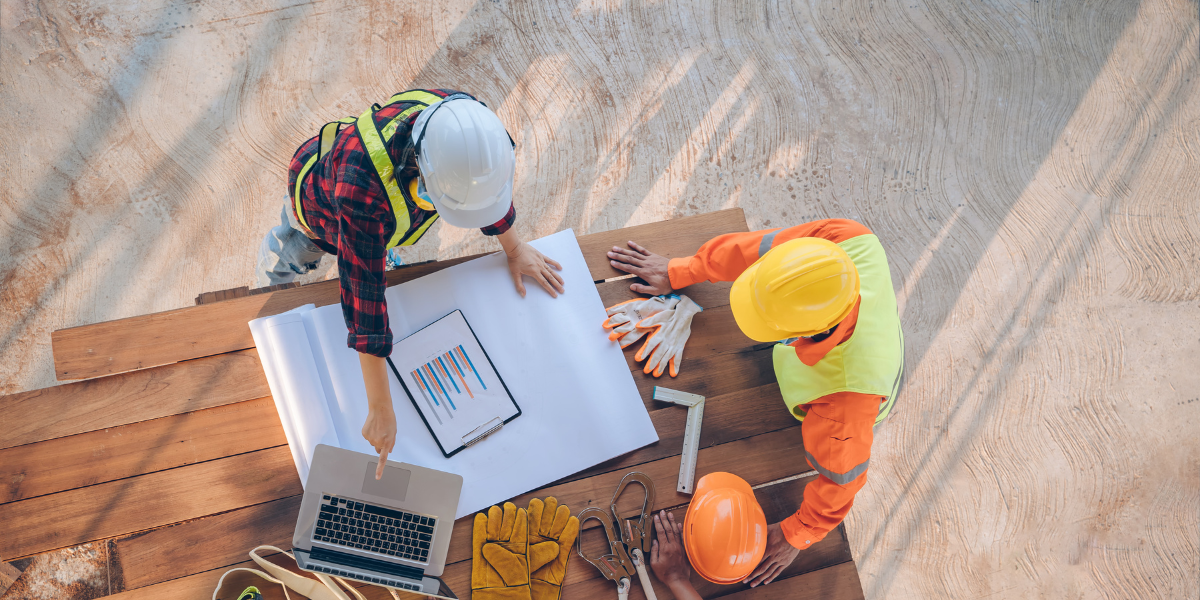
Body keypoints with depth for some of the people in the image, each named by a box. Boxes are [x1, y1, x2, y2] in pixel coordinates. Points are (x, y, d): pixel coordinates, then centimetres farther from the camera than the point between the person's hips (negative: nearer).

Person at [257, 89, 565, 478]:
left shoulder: (467, 126, -40)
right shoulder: (363, 189, -54)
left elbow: (490, 184, -15)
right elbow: (364, 299, -48)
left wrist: (514, 248, -1)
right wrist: (380, 410, -41)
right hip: (321, 203, -3)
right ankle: (277, 253, 58)